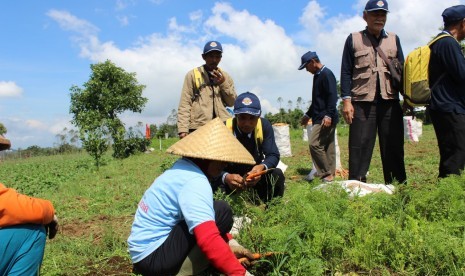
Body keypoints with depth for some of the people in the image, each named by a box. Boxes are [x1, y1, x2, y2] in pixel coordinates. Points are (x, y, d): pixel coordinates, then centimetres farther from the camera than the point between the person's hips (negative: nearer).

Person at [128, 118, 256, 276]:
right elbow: (209, 239, -31)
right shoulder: (194, 182, -21)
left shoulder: (183, 169, 8)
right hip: (153, 255, -9)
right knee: (221, 211, -16)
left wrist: (230, 243, 7)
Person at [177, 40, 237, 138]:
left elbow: (232, 102, 11)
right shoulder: (192, 75, 5)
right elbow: (184, 104, 0)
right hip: (198, 128, -3)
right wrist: (183, 129, -11)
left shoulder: (225, 77, 16)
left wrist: (223, 84, -4)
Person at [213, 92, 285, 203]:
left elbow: (273, 155, -17)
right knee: (215, 185, -33)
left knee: (277, 174, -26)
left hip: (255, 175, 2)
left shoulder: (264, 126, -14)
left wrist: (262, 167, -40)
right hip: (231, 178, -2)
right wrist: (226, 177, -46)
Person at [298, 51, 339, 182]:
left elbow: (332, 96, -19)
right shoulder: (317, 76, 20)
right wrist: (308, 115, 30)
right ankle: (329, 174, 14)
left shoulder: (326, 74, -10)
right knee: (328, 146, 10)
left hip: (326, 119, -10)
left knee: (314, 144, -13)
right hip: (319, 118, 10)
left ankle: (326, 173, -5)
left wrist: (328, 115, -26)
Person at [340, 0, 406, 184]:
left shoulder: (394, 39, 17)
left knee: (394, 147, 6)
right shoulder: (354, 39, 8)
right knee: (360, 146, -4)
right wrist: (346, 100, -6)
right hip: (362, 101, -3)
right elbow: (346, 71, 3)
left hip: (390, 101, 3)